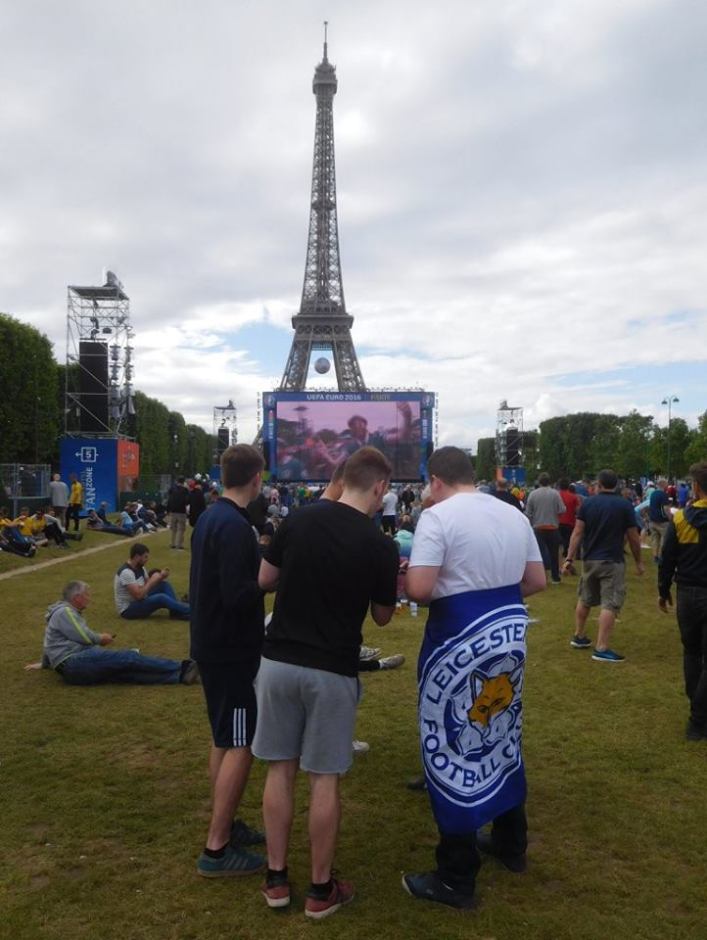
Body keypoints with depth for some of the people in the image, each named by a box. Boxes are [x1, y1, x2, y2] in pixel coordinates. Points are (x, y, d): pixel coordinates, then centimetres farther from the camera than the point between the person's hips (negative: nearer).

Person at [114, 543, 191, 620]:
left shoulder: (140, 568, 5)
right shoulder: (126, 572, -25)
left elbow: (148, 586, 13)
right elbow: (138, 595, -31)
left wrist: (161, 577, -5)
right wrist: (152, 580, -20)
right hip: (128, 609, -10)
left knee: (165, 585, 1)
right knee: (161, 598, -28)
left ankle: (177, 612, -8)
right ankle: (189, 611, -14)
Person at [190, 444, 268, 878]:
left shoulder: (210, 518, 8)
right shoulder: (235, 526, -22)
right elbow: (237, 594, -26)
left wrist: (258, 561, 8)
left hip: (212, 644, 10)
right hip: (232, 650, -10)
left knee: (226, 740, 19)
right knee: (241, 745, -1)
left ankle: (225, 824, 32)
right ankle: (217, 849, 8)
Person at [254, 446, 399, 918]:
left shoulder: (299, 519, -3)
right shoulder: (381, 545, -11)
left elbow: (264, 580, 8)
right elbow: (383, 616, 2)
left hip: (278, 661, 3)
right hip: (332, 671, -3)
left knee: (280, 769, 14)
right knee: (325, 778, 9)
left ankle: (277, 879, 26)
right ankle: (321, 889, 23)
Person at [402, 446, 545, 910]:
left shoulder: (438, 516, -14)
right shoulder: (514, 514, 7)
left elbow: (420, 589, -22)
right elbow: (537, 581, 12)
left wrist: (406, 579, -1)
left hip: (459, 641, -7)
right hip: (510, 633, 7)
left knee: (455, 748, 4)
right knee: (501, 735, 23)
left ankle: (457, 879, 16)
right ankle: (511, 843, 41)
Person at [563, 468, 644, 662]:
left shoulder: (587, 503, 0)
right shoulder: (625, 505, -6)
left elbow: (577, 533, -5)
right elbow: (633, 538, -4)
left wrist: (569, 558, -3)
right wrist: (638, 561, 9)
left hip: (590, 560, 4)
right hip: (612, 561, -4)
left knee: (585, 600, 19)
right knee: (610, 604, -4)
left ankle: (579, 637, 32)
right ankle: (601, 649, -8)